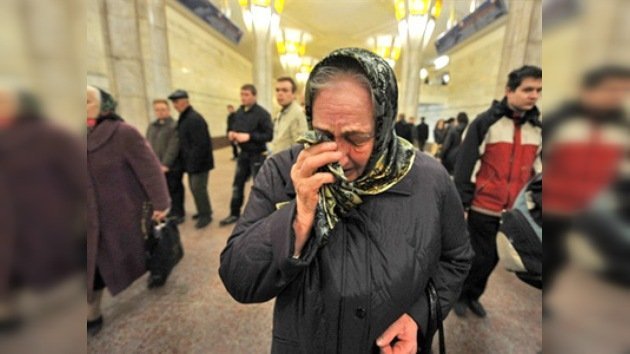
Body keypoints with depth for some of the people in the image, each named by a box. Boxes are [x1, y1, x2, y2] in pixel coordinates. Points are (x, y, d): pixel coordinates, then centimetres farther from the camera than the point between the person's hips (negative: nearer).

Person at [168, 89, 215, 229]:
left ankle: (205, 215, 13)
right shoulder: (182, 119, 13)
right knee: (194, 187, 16)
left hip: (199, 162, -10)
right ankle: (203, 211, 31)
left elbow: (200, 144, -24)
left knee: (198, 188, -3)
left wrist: (193, 163, -23)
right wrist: (182, 162, 14)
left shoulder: (194, 119, -18)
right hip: (191, 162, 10)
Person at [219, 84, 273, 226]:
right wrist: (232, 134, -5)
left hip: (258, 155, -7)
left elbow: (269, 135, -18)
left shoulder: (262, 113, -14)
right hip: (243, 154, 7)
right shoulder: (239, 112, 8)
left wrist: (249, 136, -25)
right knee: (237, 185, 13)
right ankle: (234, 214, 28)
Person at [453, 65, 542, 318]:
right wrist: (461, 201, -14)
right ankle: (460, 293, 29)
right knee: (484, 257, 4)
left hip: (515, 209, 5)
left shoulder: (537, 128, 8)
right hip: (484, 206, -5)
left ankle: (472, 295, 37)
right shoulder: (486, 122, -9)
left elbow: (537, 168, 15)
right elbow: (465, 164, -12)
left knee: (489, 257, 16)